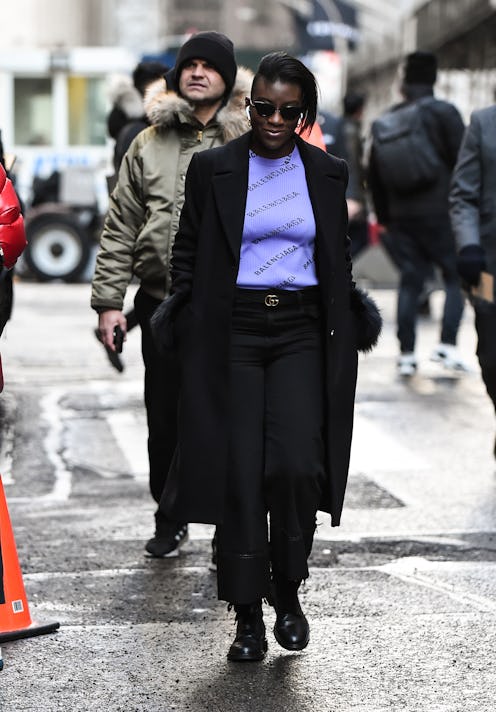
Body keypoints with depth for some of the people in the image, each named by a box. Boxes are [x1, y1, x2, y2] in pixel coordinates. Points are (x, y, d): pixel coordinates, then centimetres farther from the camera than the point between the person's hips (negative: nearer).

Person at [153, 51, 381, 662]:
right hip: (233, 332, -1)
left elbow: (339, 264, 15)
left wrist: (344, 332, 10)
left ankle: (288, 589, 9)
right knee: (239, 475, -3)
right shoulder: (212, 169, 3)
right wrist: (181, 312, -1)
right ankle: (248, 616, 9)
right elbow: (188, 252, 9)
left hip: (300, 333, 1)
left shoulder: (328, 174, 9)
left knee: (295, 465, -15)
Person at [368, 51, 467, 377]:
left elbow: (374, 174, 16)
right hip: (441, 212, -5)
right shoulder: (444, 112, -5)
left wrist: (384, 216, 23)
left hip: (401, 215, 5)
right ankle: (448, 344, -9)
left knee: (410, 281, 8)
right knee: (456, 276, 3)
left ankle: (406, 354, 6)